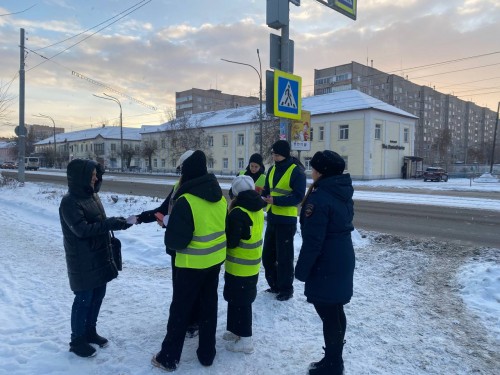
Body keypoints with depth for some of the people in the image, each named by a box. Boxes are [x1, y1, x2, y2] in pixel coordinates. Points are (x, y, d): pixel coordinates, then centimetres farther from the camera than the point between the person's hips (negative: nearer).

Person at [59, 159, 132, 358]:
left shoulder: (92, 195, 8)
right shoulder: (69, 201, -18)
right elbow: (82, 229, -26)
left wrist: (116, 222, 4)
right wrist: (111, 223, -29)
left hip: (100, 256, 8)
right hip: (82, 261, -8)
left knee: (98, 295, 17)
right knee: (84, 299, 4)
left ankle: (90, 331, 35)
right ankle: (77, 340, 22)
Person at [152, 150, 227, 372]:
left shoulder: (185, 201, -22)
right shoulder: (219, 197, 0)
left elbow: (175, 241, -22)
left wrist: (169, 223, -2)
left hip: (193, 264, -6)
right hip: (215, 260, 6)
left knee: (180, 309, 10)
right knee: (209, 307, 17)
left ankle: (168, 358, 24)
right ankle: (207, 354, 30)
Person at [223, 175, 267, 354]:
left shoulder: (238, 212, -23)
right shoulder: (258, 209, 3)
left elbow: (231, 241, -22)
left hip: (239, 266, -8)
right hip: (252, 264, 8)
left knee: (239, 302, 5)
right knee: (243, 300, 20)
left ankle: (245, 340, 15)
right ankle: (238, 331, 35)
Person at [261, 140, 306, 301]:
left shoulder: (296, 171, -12)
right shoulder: (272, 170, 11)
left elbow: (298, 196, -17)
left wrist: (276, 200, -26)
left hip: (286, 220, -8)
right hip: (272, 218, 8)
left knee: (284, 257, 2)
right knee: (267, 255, 15)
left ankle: (286, 289, 18)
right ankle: (275, 285, 31)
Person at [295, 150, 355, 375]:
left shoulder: (320, 196, -21)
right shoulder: (343, 192, 7)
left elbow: (313, 240, -22)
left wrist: (301, 269, -12)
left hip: (325, 264, -9)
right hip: (343, 259, 9)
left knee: (328, 314, 4)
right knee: (336, 312, 18)